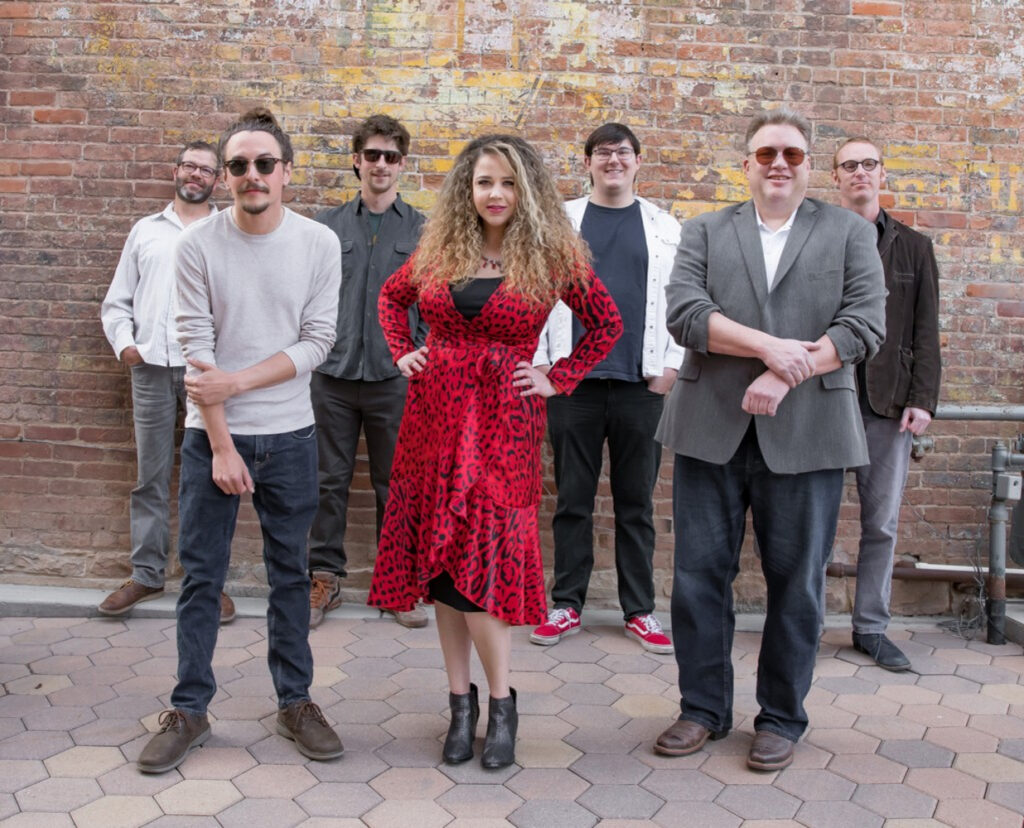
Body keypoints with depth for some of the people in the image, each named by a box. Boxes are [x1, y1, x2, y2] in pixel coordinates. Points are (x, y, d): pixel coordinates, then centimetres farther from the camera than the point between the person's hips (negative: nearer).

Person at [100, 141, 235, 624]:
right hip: (151, 366, 2)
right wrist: (123, 342, -1)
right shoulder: (146, 230, 17)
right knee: (150, 476, 6)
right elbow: (117, 302, 16)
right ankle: (146, 574, 15)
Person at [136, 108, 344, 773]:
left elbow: (318, 341, -5)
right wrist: (221, 444, -11)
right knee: (201, 576, 6)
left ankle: (295, 701, 24)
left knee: (291, 573, 11)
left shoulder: (319, 244, -3)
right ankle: (189, 710, 19)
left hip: (289, 437, 1)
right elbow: (197, 347, -8)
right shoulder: (199, 245, -5)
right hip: (211, 436, -1)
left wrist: (238, 381, -15)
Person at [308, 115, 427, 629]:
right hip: (333, 374, 1)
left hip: (394, 377, -1)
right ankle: (325, 577, 19)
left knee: (395, 485, 7)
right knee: (330, 481, 7)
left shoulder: (422, 230, 5)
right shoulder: (327, 227, 8)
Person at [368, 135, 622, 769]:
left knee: (482, 556, -8)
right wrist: (403, 352, 9)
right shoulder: (440, 248, 7)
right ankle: (461, 700, 18)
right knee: (441, 553, 6)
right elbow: (392, 295, 24)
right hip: (435, 413, 4)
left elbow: (607, 324, 7)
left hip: (504, 419, -4)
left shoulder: (552, 256, -2)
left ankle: (501, 704, 10)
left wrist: (557, 380, -1)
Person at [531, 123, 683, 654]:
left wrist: (671, 366, -3)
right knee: (573, 501, 6)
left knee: (637, 504, 7)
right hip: (573, 381, 0)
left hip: (641, 385, 1)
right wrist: (539, 363, -3)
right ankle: (567, 606, 17)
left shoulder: (665, 229, 10)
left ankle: (639, 610, 17)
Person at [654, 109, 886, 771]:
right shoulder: (705, 232, 11)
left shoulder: (850, 233, 9)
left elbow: (866, 324, -3)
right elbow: (684, 313, -5)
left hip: (805, 434, -1)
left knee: (796, 582, 6)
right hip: (712, 430, 1)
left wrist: (785, 377, -15)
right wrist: (767, 346, -17)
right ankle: (705, 709, 22)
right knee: (700, 574, 6)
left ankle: (782, 719, 22)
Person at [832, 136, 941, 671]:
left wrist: (922, 399, -2)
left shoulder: (913, 247, 13)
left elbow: (926, 332, 8)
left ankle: (871, 627, 15)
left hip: (888, 405, 2)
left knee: (882, 523, 5)